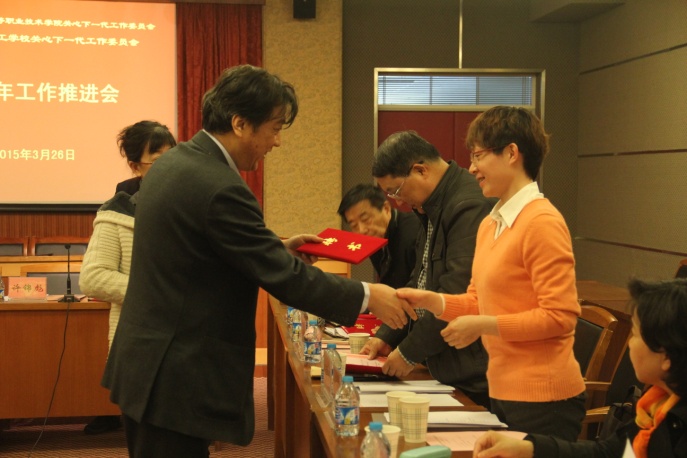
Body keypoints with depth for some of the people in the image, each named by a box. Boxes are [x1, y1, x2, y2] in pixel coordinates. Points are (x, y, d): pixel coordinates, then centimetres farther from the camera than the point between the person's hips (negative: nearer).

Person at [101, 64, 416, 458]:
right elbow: (286, 278, -20)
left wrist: (278, 247, 12)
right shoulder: (220, 189, -24)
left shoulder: (173, 162, 5)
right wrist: (367, 297, -9)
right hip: (176, 381, -10)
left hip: (145, 362, 10)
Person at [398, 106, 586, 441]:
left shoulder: (541, 222, -16)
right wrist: (428, 300, -1)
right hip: (502, 391, 8)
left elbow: (560, 316, -18)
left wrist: (482, 325, -17)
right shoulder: (490, 224, 9)